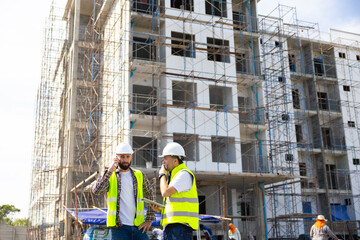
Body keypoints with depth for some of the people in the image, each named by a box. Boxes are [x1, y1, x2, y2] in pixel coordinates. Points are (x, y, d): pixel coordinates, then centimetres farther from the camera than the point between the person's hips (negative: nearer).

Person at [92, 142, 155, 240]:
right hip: (119, 226, -2)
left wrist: (149, 219, 8)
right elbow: (96, 190, -14)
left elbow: (151, 195, 15)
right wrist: (110, 170, -16)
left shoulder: (139, 176, 9)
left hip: (138, 226, 2)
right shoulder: (109, 176, 3)